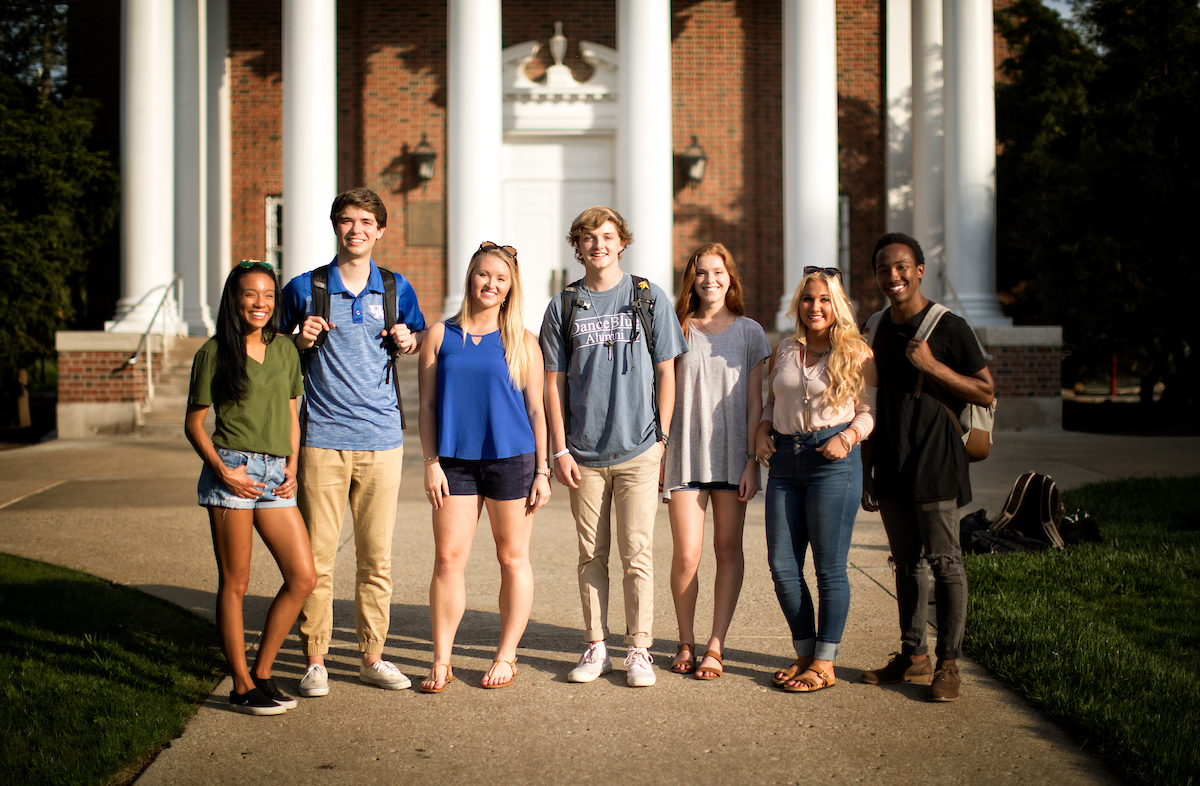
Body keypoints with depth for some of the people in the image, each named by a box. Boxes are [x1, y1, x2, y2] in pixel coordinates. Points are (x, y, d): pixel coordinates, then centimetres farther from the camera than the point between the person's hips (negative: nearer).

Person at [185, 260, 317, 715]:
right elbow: (194, 422, 1)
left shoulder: (284, 350, 13)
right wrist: (222, 470, -12)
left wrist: (292, 466, 5)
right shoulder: (214, 353, -1)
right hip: (231, 473, -5)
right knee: (235, 583, 0)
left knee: (304, 577, 1)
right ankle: (241, 686, 10)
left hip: (275, 476, 5)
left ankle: (262, 672, 14)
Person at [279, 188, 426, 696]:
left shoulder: (396, 290, 10)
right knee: (316, 557, -2)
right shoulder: (304, 288, 5)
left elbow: (422, 342, 22)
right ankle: (315, 660, 8)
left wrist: (409, 341, -1)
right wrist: (301, 341, -7)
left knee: (376, 557, 5)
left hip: (381, 438, 2)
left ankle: (372, 657, 15)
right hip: (322, 438, -2)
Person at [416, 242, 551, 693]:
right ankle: (441, 662, 9)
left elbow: (536, 409, 5)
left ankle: (506, 656, 20)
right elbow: (427, 405, 6)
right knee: (448, 559, 0)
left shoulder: (522, 342, 4)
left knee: (513, 559, 7)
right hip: (455, 461, 1)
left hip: (512, 460, -1)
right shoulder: (440, 335, 6)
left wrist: (542, 471, 1)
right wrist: (431, 462, -2)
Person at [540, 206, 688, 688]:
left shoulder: (649, 299, 4)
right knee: (592, 556, 8)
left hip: (638, 450, -2)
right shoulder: (563, 308, 7)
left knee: (637, 554, -2)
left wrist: (663, 439, 0)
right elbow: (554, 382, 7)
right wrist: (560, 450, 1)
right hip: (584, 455, 2)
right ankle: (596, 648, 17)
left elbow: (666, 373, 5)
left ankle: (639, 651, 8)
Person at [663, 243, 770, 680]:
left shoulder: (749, 332, 5)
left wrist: (752, 461, -3)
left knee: (728, 549, 4)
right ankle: (685, 643, 14)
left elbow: (754, 403, 3)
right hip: (685, 454, 0)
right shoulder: (677, 329, 5)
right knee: (686, 554, -4)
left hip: (732, 454, 1)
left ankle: (715, 646, 12)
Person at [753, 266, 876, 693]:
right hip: (784, 461, 5)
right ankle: (805, 653, 19)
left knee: (829, 567, -2)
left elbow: (869, 410, 2)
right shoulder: (784, 350, 15)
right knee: (782, 565, 4)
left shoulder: (856, 352, 2)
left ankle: (825, 663, 9)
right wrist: (763, 430, 7)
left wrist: (848, 437, -15)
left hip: (833, 461, -5)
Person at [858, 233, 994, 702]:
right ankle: (913, 657, 20)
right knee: (906, 562, 11)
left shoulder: (948, 327, -5)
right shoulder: (877, 330, 11)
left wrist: (933, 366, -17)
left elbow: (987, 393, -5)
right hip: (891, 465, 6)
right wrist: (866, 470, 14)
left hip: (935, 464, -6)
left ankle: (948, 664, 4)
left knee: (944, 562, -3)